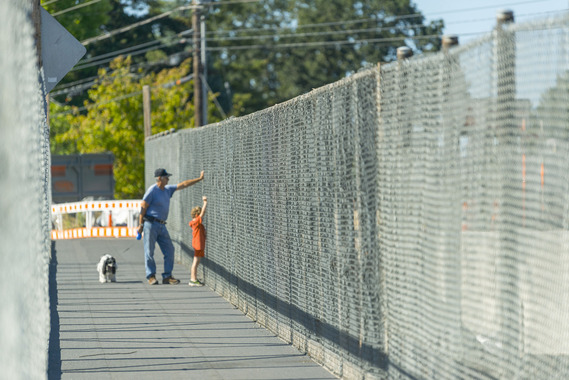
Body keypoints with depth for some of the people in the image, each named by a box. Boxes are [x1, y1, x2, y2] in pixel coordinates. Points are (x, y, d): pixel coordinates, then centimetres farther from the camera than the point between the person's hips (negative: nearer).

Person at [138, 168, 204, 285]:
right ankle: (151, 276, 3)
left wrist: (199, 179, 20)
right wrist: (140, 225, -12)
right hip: (151, 224, -8)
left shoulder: (167, 190, 14)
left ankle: (167, 276, 4)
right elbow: (143, 207, -9)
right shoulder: (152, 190, -9)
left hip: (162, 226, 8)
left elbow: (183, 185, 20)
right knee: (149, 252, -3)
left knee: (169, 250, 1)